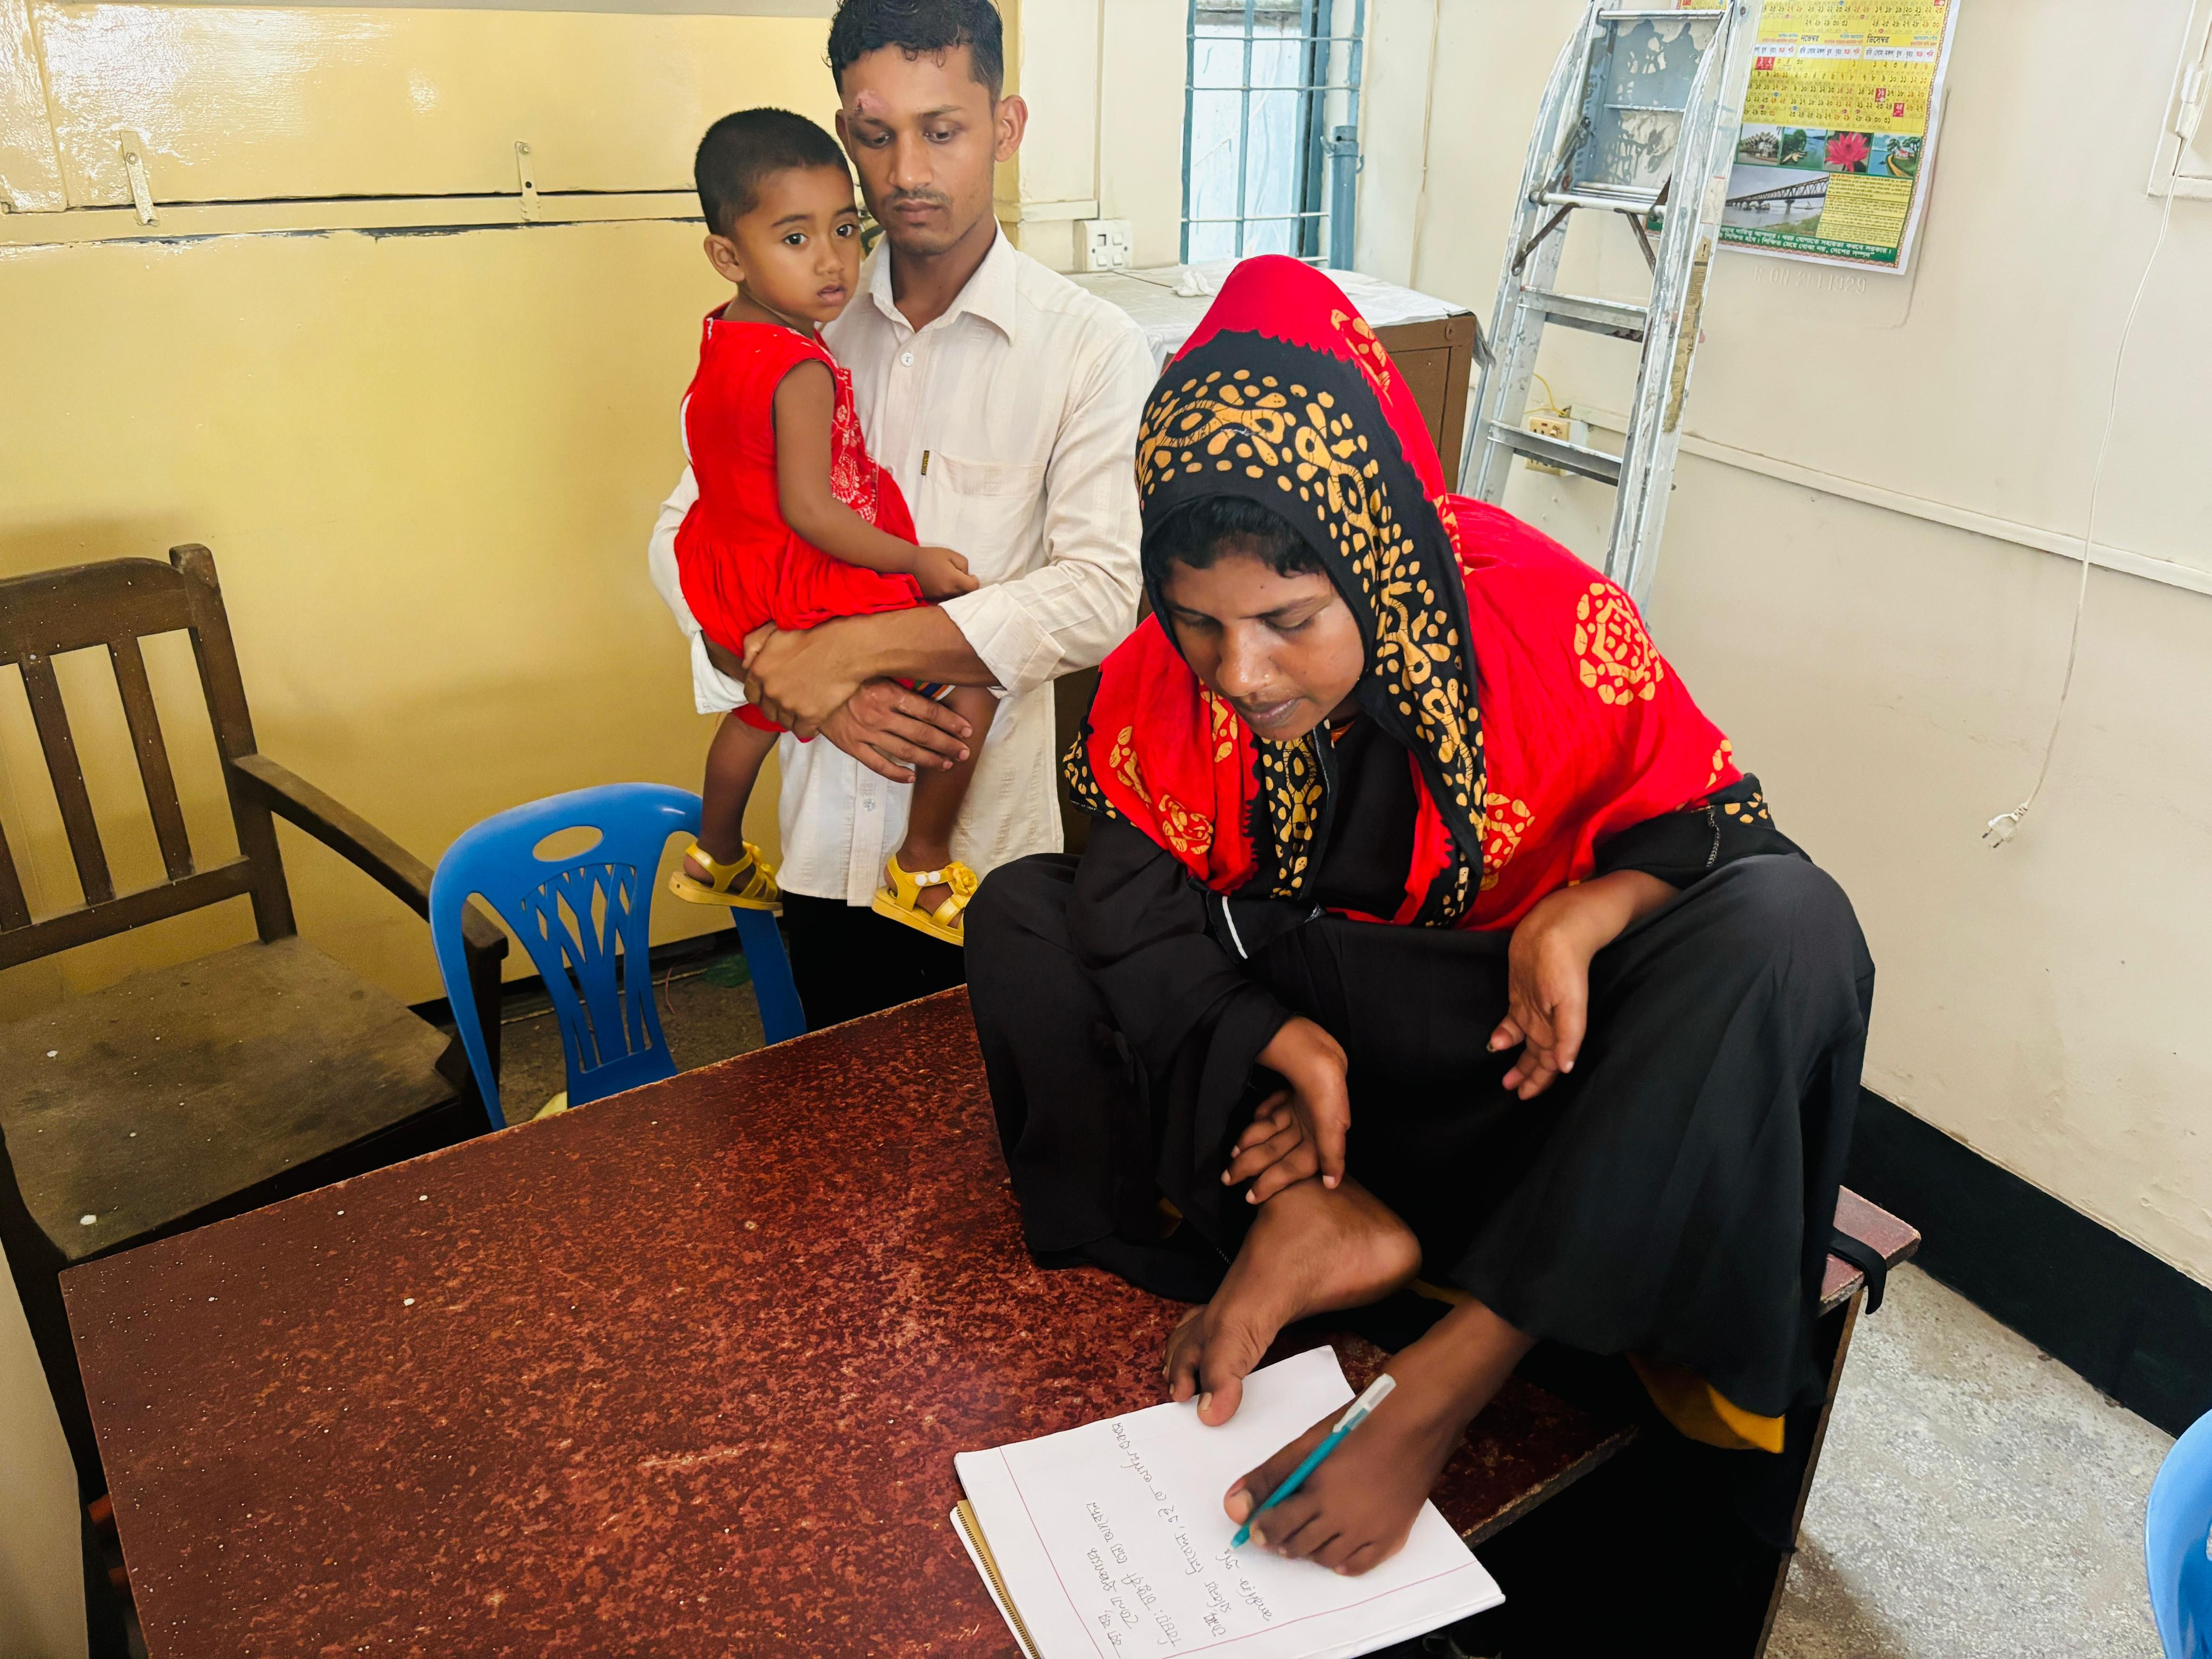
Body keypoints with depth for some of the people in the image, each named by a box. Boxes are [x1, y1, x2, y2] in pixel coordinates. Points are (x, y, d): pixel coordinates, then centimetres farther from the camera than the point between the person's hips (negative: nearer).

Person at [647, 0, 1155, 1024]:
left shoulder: (1093, 349, -8)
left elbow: (1101, 595, -18)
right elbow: (685, 536, 2)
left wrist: (848, 649, -21)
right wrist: (805, 688, -15)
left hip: (989, 835, -3)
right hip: (823, 832, 3)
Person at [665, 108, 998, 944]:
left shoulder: (724, 335, 3)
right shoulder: (803, 371, -26)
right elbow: (807, 508, -28)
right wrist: (919, 562, -20)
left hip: (738, 586, 10)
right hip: (815, 592, -10)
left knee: (760, 708, 34)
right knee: (971, 686, -3)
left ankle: (716, 855, 56)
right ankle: (923, 866, 9)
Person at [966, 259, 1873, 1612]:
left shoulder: (1551, 621, -20)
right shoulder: (1162, 679, -14)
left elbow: (1709, 822, -8)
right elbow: (1140, 907, -13)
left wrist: (1593, 906, -29)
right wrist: (1270, 1045, -31)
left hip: (1528, 1038, -1)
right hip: (1301, 1009, 2)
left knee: (1791, 929, -31)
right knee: (1018, 916, -15)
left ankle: (1438, 1394, -31)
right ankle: (1317, 1231, -26)